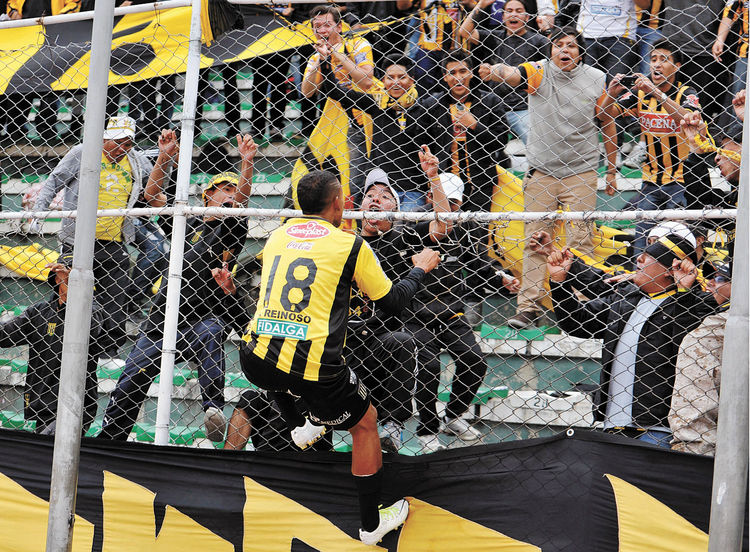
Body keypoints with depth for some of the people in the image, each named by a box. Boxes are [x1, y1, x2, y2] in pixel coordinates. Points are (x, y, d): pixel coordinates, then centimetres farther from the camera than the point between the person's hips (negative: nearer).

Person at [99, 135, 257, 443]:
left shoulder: (232, 229, 8)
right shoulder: (187, 225, 16)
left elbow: (242, 198, -10)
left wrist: (247, 164, -25)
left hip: (205, 318, -3)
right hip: (164, 319, 4)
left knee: (210, 332, -39)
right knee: (130, 381, 0)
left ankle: (214, 408, -44)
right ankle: (107, 439, 15)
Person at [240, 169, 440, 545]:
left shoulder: (277, 236, 14)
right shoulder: (351, 245, 1)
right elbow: (392, 302, 10)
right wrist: (420, 269, 29)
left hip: (256, 359, 5)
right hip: (311, 368, -4)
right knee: (365, 422, 19)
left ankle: (311, 425, 38)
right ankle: (371, 523, 27)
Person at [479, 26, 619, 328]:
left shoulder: (596, 80, 1)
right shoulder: (538, 72, -4)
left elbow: (608, 124, 10)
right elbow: (511, 74, -24)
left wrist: (612, 171, 12)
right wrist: (494, 71, -48)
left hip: (582, 172, 0)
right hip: (541, 171, 0)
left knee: (581, 242, -1)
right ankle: (529, 306, 6)